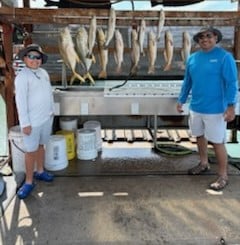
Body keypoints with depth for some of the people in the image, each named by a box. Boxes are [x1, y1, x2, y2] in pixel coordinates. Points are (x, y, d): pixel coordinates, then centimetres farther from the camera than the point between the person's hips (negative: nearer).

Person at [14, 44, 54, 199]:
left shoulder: (44, 73, 7)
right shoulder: (22, 76, -13)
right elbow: (21, 101, -17)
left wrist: (52, 111, 15)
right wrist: (25, 123, -19)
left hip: (47, 118, 6)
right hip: (33, 121, -6)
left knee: (41, 145, 18)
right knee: (31, 150, 0)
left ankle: (40, 171, 33)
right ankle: (29, 182, 10)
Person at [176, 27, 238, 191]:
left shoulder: (225, 57, -10)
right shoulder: (193, 58, 7)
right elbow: (187, 81, 15)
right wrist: (181, 100, 15)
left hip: (215, 109, -6)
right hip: (196, 107, 6)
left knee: (218, 142, -1)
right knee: (200, 136, 19)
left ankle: (223, 176, 12)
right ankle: (204, 164, 39)